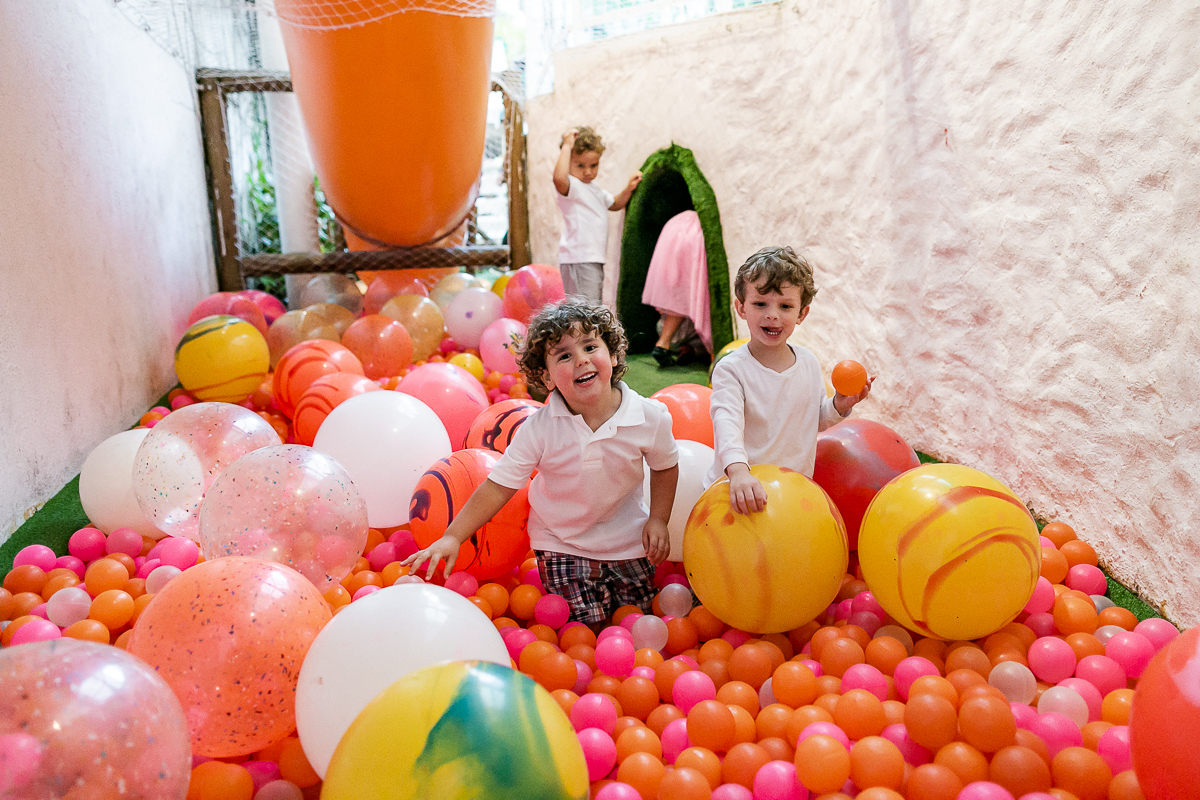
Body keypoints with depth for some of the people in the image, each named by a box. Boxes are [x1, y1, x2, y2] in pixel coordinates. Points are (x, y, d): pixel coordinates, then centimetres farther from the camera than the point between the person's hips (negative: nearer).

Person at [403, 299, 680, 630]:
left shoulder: (650, 417, -19)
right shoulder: (539, 429, -24)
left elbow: (665, 467, 1)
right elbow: (499, 486, -19)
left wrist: (658, 519, -9)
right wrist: (453, 537, -24)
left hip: (627, 539, 2)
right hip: (561, 541, -1)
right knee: (586, 627, -1)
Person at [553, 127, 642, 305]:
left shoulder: (595, 190, 19)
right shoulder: (570, 186, -13)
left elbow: (614, 204, 35)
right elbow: (559, 178, -38)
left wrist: (628, 189, 15)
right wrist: (567, 146, -27)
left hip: (594, 259, 10)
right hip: (578, 261, -10)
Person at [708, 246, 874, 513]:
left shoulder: (809, 362, 3)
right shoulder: (731, 369, -15)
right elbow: (727, 422, -30)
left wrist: (838, 406, -4)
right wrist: (738, 470, -47)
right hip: (740, 489, -4)